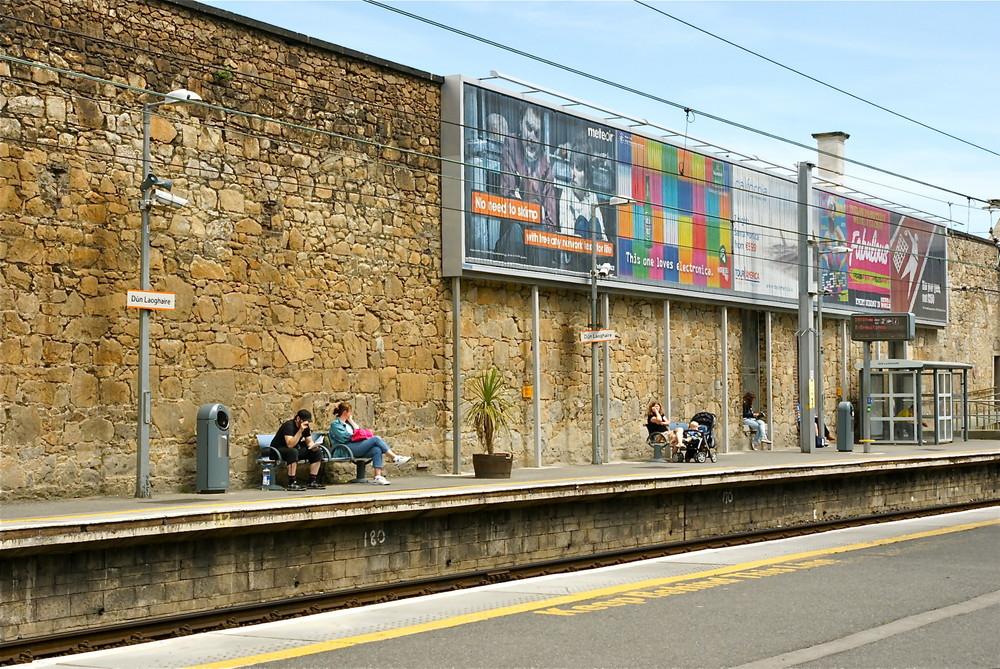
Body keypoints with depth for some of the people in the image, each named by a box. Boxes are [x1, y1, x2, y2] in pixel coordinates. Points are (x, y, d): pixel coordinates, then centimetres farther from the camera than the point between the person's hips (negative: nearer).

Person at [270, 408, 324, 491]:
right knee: (293, 452, -40)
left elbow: (309, 441, 8)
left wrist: (313, 446, -16)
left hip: (295, 448, 8)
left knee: (316, 452, -6)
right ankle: (292, 483, -36)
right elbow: (290, 445, -34)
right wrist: (300, 431, -39)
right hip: (278, 450, -8)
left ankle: (312, 482, -4)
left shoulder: (306, 427, 2)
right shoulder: (289, 425, -23)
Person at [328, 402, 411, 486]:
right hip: (348, 450, -8)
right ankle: (395, 458, -17)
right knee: (376, 439, -21)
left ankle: (378, 476, -32)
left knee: (377, 450, -21)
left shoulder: (348, 423, 28)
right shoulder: (335, 424, 3)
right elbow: (343, 438, -11)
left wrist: (351, 421, 15)